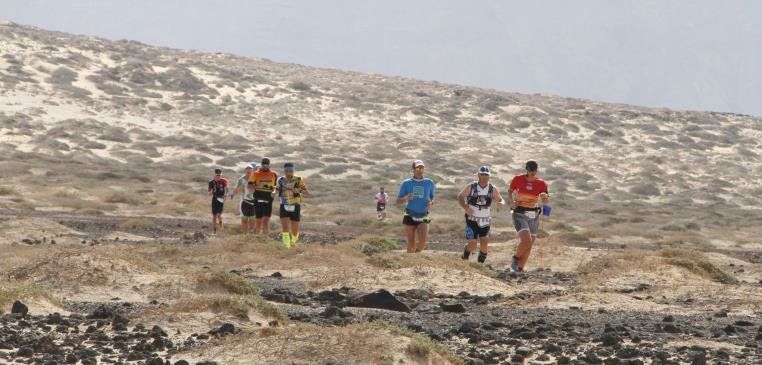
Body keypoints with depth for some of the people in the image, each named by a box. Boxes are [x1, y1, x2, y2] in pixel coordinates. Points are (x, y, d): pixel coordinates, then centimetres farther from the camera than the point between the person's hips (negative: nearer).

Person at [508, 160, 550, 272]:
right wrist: (512, 202, -5)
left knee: (529, 245, 7)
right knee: (526, 240, -23)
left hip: (533, 216, 4)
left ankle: (520, 268, 22)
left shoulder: (541, 183, -3)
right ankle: (516, 258, 3)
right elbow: (510, 190, 12)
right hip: (519, 214, -3)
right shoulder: (518, 179, -6)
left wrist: (545, 197, -34)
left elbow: (546, 201, -11)